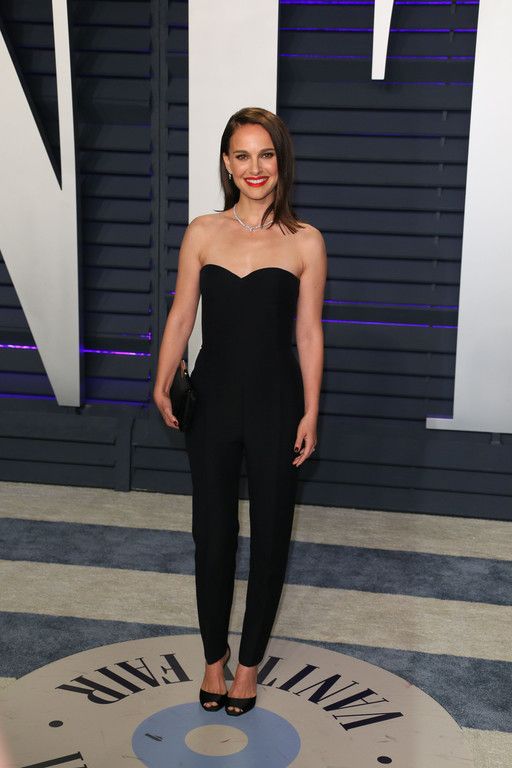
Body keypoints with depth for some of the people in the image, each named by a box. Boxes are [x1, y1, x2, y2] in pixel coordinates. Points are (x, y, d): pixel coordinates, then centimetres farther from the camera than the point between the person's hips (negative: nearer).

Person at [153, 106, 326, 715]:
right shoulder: (202, 233, 0)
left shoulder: (305, 242, -4)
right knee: (212, 532, 11)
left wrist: (310, 414, -4)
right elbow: (180, 316, 3)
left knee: (269, 534, 10)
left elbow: (309, 333, -2)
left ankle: (250, 660, 31)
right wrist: (162, 386, -6)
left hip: (275, 403, -1)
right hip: (212, 398, 1)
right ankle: (214, 655, 33)